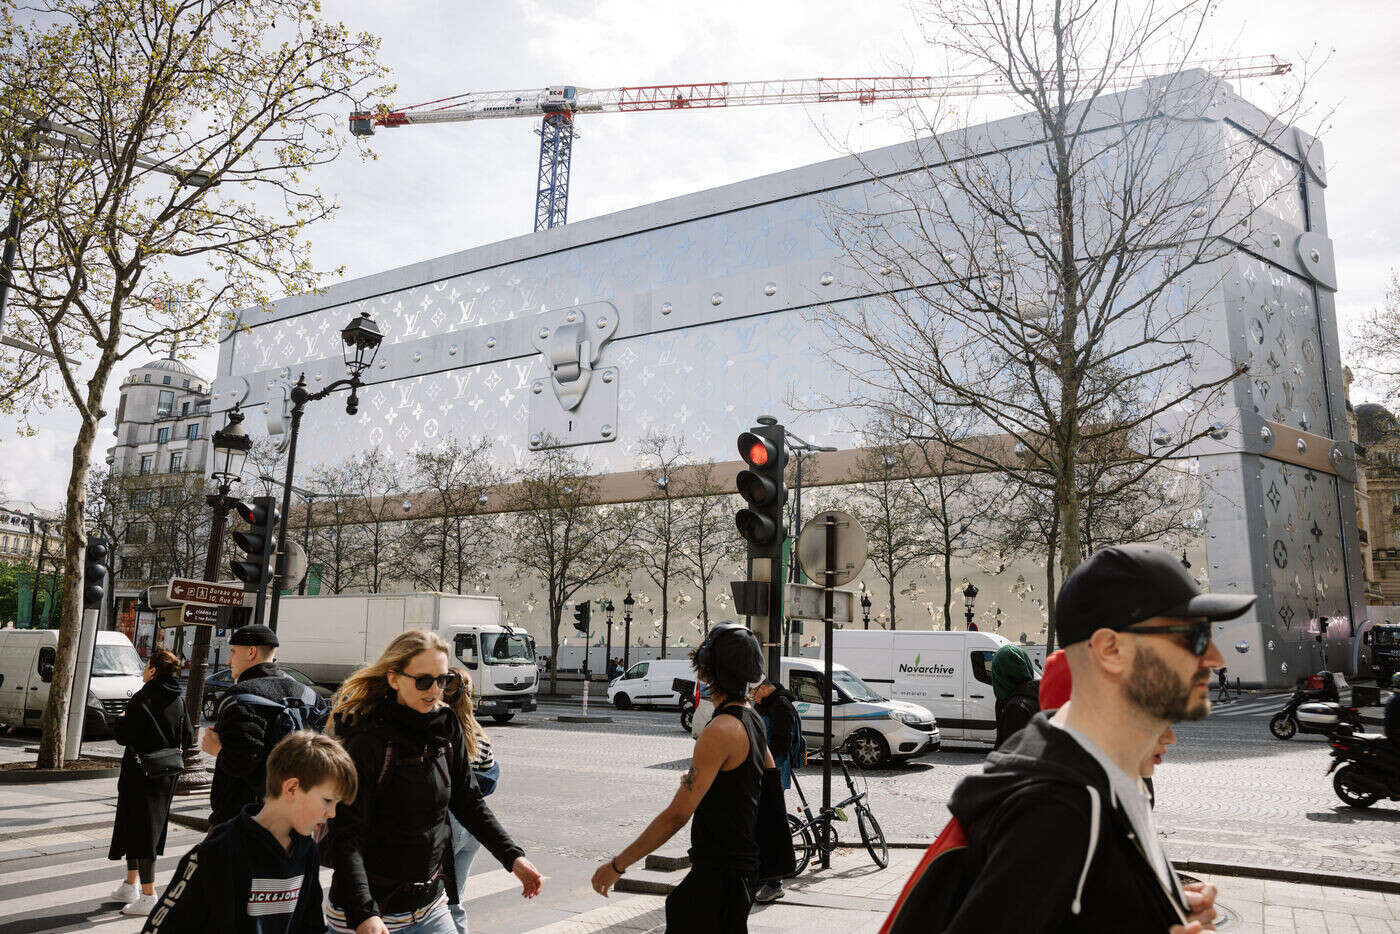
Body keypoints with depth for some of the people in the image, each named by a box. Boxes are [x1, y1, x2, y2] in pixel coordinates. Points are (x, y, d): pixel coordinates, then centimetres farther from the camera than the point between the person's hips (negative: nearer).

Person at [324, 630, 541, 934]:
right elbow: (347, 835, -22)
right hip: (373, 908, -5)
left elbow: (468, 801, 9)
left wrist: (512, 856, 3)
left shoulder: (448, 727, -1)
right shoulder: (371, 741, -19)